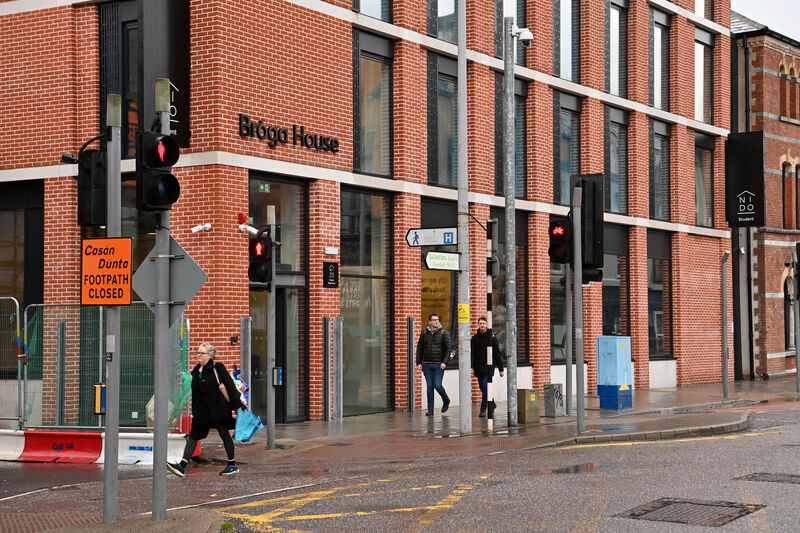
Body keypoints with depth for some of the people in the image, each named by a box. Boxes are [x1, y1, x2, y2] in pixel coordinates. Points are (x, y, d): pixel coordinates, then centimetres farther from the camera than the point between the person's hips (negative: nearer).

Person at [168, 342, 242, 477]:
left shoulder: (217, 368, -9)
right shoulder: (196, 371, 11)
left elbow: (230, 386, -9)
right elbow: (195, 393, 17)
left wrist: (234, 405, -12)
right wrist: (194, 412, 16)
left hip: (218, 409, -6)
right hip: (202, 412, 6)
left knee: (224, 434, 5)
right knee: (193, 435, -2)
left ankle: (232, 465, 18)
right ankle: (182, 466, -8)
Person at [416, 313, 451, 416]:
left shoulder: (444, 333, 0)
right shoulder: (424, 333, 8)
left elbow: (448, 348, -4)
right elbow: (419, 348, 12)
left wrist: (444, 362, -13)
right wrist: (418, 362, 4)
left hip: (438, 365, -3)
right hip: (426, 364, 3)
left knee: (437, 385, -9)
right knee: (429, 386, 4)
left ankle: (446, 401, 19)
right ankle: (430, 409, 9)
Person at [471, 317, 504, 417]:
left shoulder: (491, 337, -1)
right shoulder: (474, 338, 7)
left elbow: (497, 354, 0)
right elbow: (472, 353, 1)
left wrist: (501, 369, -1)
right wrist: (471, 367, -13)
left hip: (488, 367, -4)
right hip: (478, 368, 4)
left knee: (485, 388, -12)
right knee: (483, 389, 9)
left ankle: (483, 409, -8)